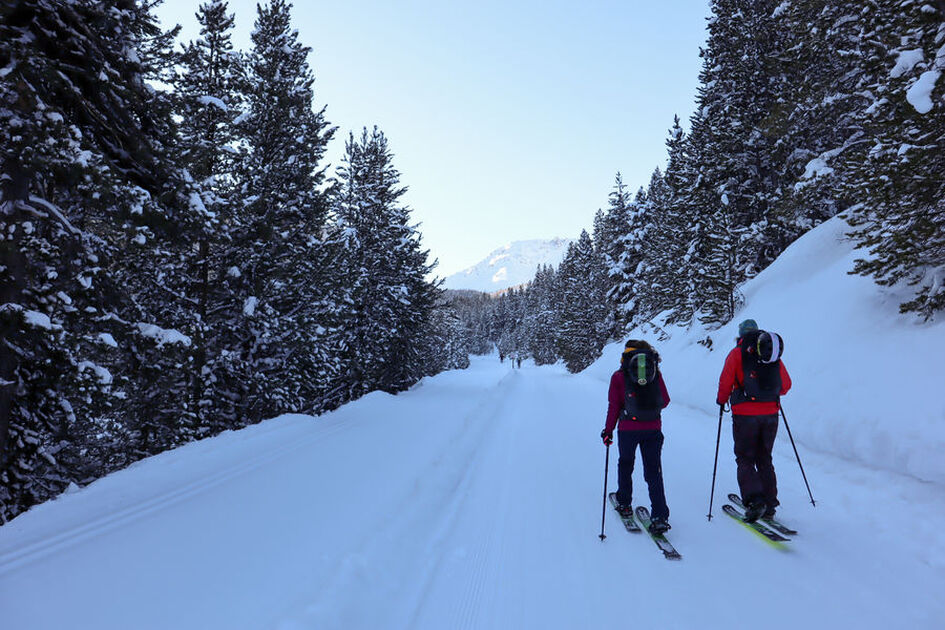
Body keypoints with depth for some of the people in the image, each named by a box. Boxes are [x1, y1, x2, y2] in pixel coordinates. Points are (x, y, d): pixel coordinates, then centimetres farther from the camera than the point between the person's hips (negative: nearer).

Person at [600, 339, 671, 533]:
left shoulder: (619, 377, -4)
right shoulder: (656, 374, 2)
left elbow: (613, 406, -5)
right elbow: (665, 401, 6)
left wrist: (608, 430, 4)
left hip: (628, 430, -1)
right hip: (653, 430, 2)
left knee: (625, 464, 21)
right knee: (653, 472, 6)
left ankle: (624, 504, 31)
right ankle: (660, 517, -1)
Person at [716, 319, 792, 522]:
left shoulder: (737, 353, -5)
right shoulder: (773, 355, 8)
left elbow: (725, 382, -9)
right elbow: (786, 385, 10)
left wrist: (722, 400, 9)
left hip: (745, 414, -4)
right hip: (771, 413, 4)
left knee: (745, 459, 4)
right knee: (764, 460, 15)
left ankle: (754, 500, -10)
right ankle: (769, 505, 17)